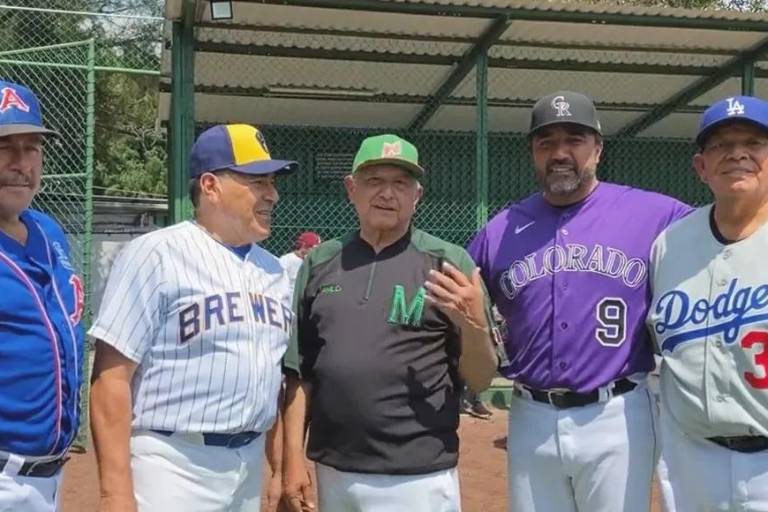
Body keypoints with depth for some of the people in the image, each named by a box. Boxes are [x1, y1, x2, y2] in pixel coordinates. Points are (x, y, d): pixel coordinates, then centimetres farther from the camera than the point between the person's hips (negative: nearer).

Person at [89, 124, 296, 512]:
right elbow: (112, 377, -14)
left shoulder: (272, 269, 10)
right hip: (172, 466, -6)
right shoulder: (156, 254, -10)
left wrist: (282, 468, 13)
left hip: (250, 465, 7)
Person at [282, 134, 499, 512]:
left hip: (418, 478, -3)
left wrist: (474, 325, -21)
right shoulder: (320, 263, 6)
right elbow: (299, 371, 9)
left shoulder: (450, 264, -4)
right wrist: (293, 456, 4)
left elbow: (480, 380, -3)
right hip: (332, 473, 3)